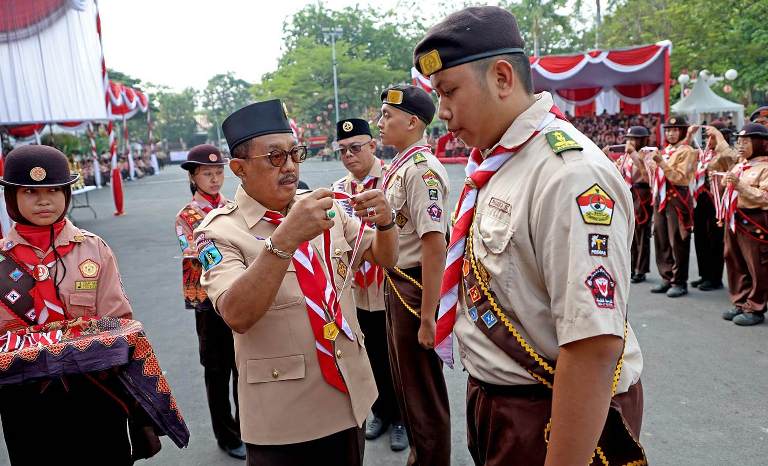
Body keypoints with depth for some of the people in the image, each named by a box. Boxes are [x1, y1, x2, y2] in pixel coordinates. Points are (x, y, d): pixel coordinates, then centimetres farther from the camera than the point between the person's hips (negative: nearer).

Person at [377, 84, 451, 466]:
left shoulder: (421, 168, -21)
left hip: (417, 286, -10)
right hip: (397, 282, 10)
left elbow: (435, 245, -26)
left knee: (424, 389, 6)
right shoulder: (399, 167, 9)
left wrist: (427, 317, -26)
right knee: (404, 380, 24)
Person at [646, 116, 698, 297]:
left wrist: (661, 162, -22)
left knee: (677, 242, -4)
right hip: (661, 199, 8)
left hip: (677, 199, -7)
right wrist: (651, 163, 5)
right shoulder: (664, 151, 17)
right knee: (661, 241, 10)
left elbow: (679, 178, -16)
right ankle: (667, 278, 19)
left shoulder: (686, 151, -6)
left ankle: (680, 282, 4)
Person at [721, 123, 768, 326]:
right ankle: (741, 303, 25)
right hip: (735, 220, 8)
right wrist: (724, 180, 7)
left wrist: (740, 184, -22)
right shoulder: (739, 166, 14)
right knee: (736, 264, 13)